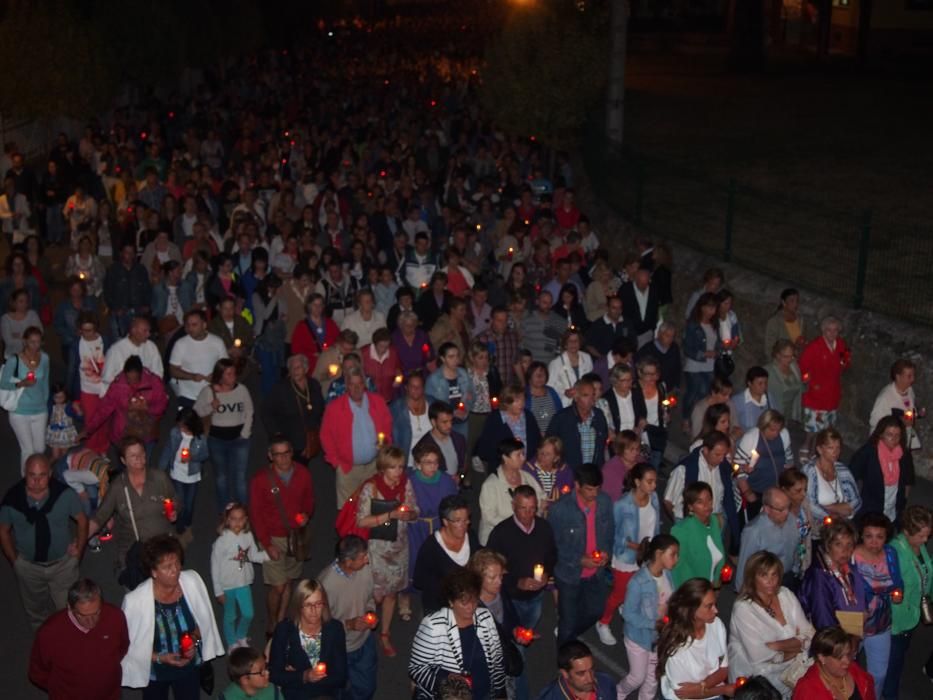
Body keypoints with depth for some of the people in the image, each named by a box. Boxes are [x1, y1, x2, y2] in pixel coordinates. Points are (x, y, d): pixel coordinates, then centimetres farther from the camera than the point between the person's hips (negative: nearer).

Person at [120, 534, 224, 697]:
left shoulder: (192, 581, -23)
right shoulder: (136, 600, -31)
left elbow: (203, 619, -5)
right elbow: (129, 644, -17)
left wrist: (195, 640, -20)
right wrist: (160, 658, -24)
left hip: (189, 665, 2)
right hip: (155, 671, -2)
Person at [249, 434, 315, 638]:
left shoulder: (303, 474, -4)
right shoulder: (260, 479, -13)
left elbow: (309, 500, 12)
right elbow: (256, 514, -8)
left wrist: (307, 515, -11)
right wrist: (267, 544, -12)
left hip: (297, 536, 3)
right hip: (273, 538, -3)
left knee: (288, 581, 12)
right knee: (277, 586, -4)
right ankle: (271, 627, 17)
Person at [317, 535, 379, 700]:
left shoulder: (366, 569, -17)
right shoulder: (326, 583, -33)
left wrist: (370, 612, -14)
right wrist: (348, 624, -30)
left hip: (365, 642, 4)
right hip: (340, 649, -4)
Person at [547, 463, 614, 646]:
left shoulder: (605, 502, -11)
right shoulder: (559, 509, -25)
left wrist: (606, 551, -12)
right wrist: (579, 560, -23)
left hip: (596, 572, 5)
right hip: (570, 573, -5)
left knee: (595, 611, 23)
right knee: (569, 621, 12)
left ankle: (567, 635, 51)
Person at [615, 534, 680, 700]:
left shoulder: (667, 575, -11)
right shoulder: (638, 582, -30)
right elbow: (628, 614, -23)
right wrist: (654, 624, -29)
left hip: (659, 636, 5)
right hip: (639, 636, -5)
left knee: (654, 675, 18)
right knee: (638, 676, 12)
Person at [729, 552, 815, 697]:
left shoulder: (786, 595, 3)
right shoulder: (743, 608, -14)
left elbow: (809, 635, -2)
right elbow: (759, 657, -19)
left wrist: (776, 645, -16)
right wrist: (796, 644, -6)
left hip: (793, 667, 5)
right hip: (758, 676, -5)